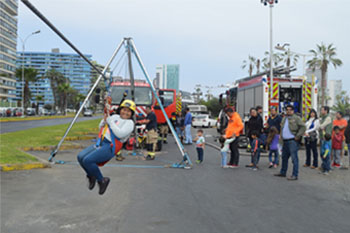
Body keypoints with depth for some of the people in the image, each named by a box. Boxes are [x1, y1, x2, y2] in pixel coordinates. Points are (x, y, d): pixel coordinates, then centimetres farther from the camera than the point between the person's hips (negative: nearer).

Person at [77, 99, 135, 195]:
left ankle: (101, 180, -2)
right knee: (80, 157, -11)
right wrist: (104, 120, 1)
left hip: (110, 147, -7)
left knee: (87, 160, -23)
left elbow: (120, 134, -18)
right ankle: (91, 176, 13)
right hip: (100, 143, 7)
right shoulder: (115, 116, 18)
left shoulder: (129, 123, -1)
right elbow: (101, 128, 21)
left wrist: (110, 121, -12)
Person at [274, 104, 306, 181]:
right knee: (284, 157, 17)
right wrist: (281, 138, 16)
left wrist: (298, 136, -15)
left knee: (294, 158, -7)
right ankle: (283, 172, 29)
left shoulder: (296, 118, -5)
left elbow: (303, 127, -13)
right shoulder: (284, 119, 19)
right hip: (285, 141, 8)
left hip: (292, 141, -8)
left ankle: (295, 175, -4)